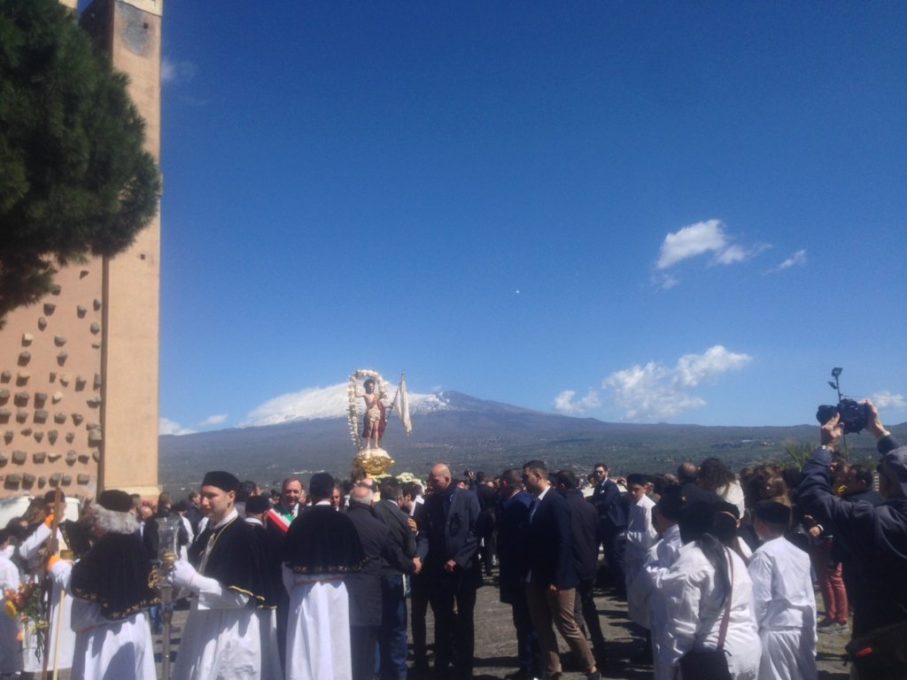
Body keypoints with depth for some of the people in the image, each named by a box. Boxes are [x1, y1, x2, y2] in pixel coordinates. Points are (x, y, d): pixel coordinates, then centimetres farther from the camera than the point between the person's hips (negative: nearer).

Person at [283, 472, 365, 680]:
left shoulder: (300, 521, -9)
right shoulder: (344, 521, -5)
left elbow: (288, 563, -5)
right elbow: (356, 561, -1)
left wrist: (293, 588, 11)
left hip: (306, 591, -2)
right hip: (337, 590, 2)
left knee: (308, 647, 6)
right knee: (336, 645, 13)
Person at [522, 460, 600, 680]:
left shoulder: (556, 502, -16)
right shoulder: (535, 503, 8)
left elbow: (564, 542, -20)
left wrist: (557, 579, -21)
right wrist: (530, 573, 9)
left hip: (556, 578, -8)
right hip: (536, 577, 8)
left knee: (567, 626, 2)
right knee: (541, 627, 13)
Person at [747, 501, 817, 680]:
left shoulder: (764, 554, -10)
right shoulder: (800, 553, 9)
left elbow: (759, 599, -13)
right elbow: (811, 600, 13)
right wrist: (811, 635, 19)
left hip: (776, 633, -7)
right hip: (802, 632, 7)